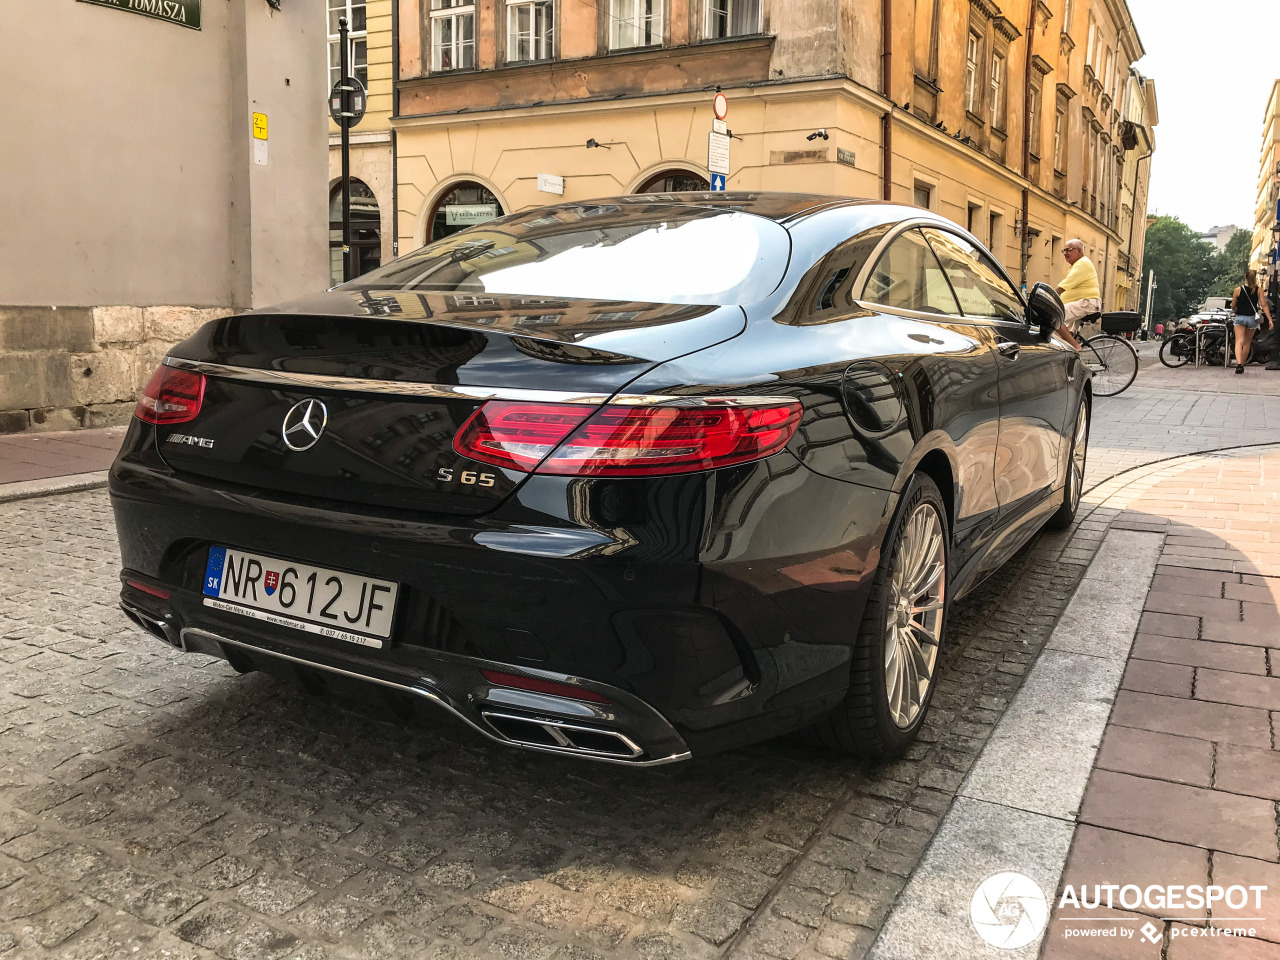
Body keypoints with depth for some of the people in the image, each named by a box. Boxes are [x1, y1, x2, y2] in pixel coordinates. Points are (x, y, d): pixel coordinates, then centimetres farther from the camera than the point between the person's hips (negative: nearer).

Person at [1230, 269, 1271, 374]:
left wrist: (1235, 311, 26)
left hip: (1240, 318, -2)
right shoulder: (1258, 290, -2)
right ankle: (1242, 365, 23)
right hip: (1252, 318, 2)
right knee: (1247, 343, 16)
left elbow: (1233, 306, 3)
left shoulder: (1238, 290, -5)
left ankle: (1239, 363, -29)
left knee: (1239, 342, -8)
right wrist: (1270, 319, -4)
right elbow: (1264, 305, -5)